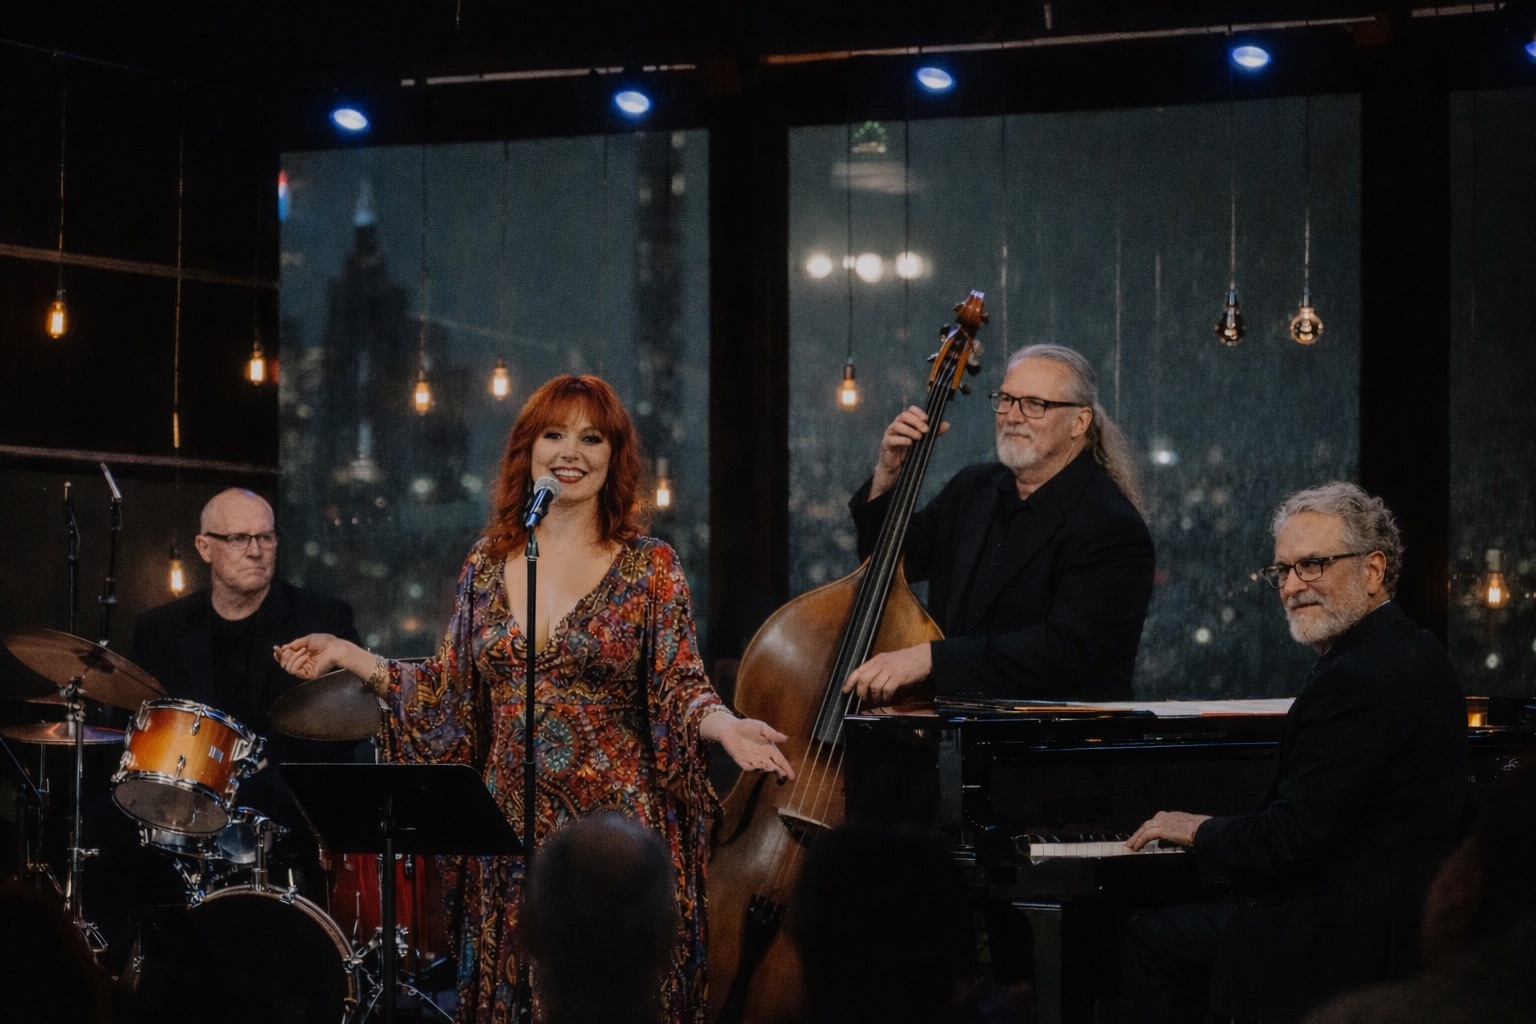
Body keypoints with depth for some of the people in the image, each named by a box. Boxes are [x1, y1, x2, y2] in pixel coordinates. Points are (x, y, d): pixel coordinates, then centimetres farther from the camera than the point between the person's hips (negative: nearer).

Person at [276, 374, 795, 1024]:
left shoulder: (649, 567, -1)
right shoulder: (489, 561, 8)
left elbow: (679, 688, -5)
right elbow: (450, 695, 12)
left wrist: (724, 726, -25)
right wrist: (349, 657, 6)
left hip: (615, 824, -3)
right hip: (509, 827, 3)